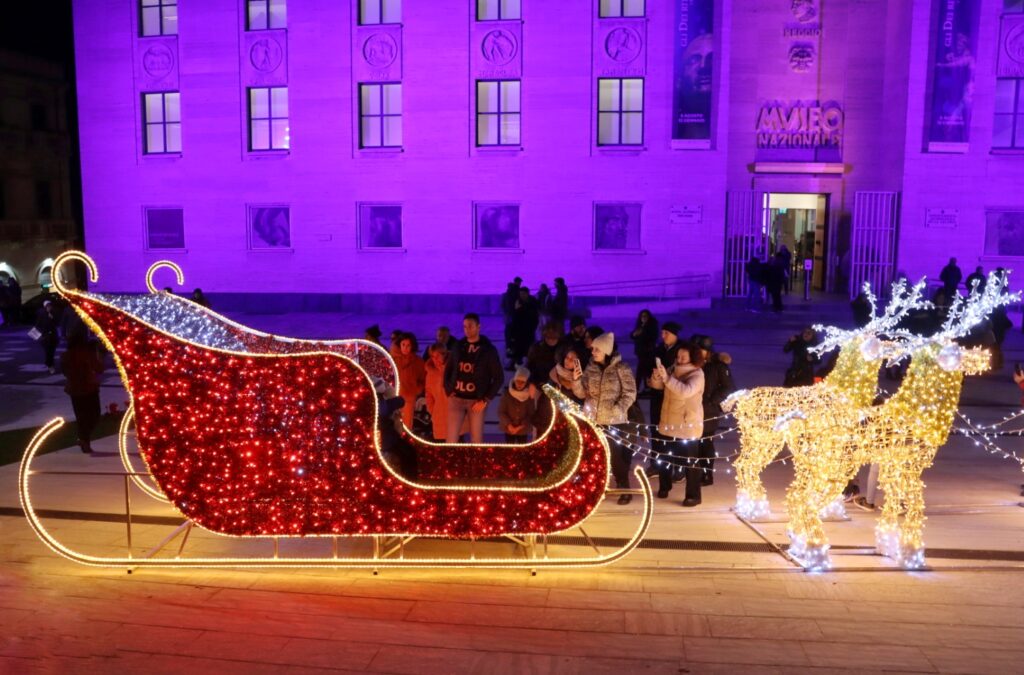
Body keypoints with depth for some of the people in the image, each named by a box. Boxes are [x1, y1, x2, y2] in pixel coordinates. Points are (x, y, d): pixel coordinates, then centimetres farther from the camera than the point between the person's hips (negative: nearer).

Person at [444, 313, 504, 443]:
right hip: (456, 399, 3)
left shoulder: (488, 349, -3)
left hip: (476, 401, -3)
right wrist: (448, 391, 3)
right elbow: (448, 370, 16)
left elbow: (499, 378, -3)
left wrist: (485, 400, -9)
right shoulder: (458, 346, 7)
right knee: (451, 439, 0)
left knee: (476, 440, 3)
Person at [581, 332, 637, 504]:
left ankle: (624, 489, 20)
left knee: (617, 455, 4)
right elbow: (583, 392, 5)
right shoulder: (590, 368, 4)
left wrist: (616, 410, -19)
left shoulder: (621, 368, -10)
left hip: (615, 421, -4)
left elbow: (630, 393, -10)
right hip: (593, 419, 4)